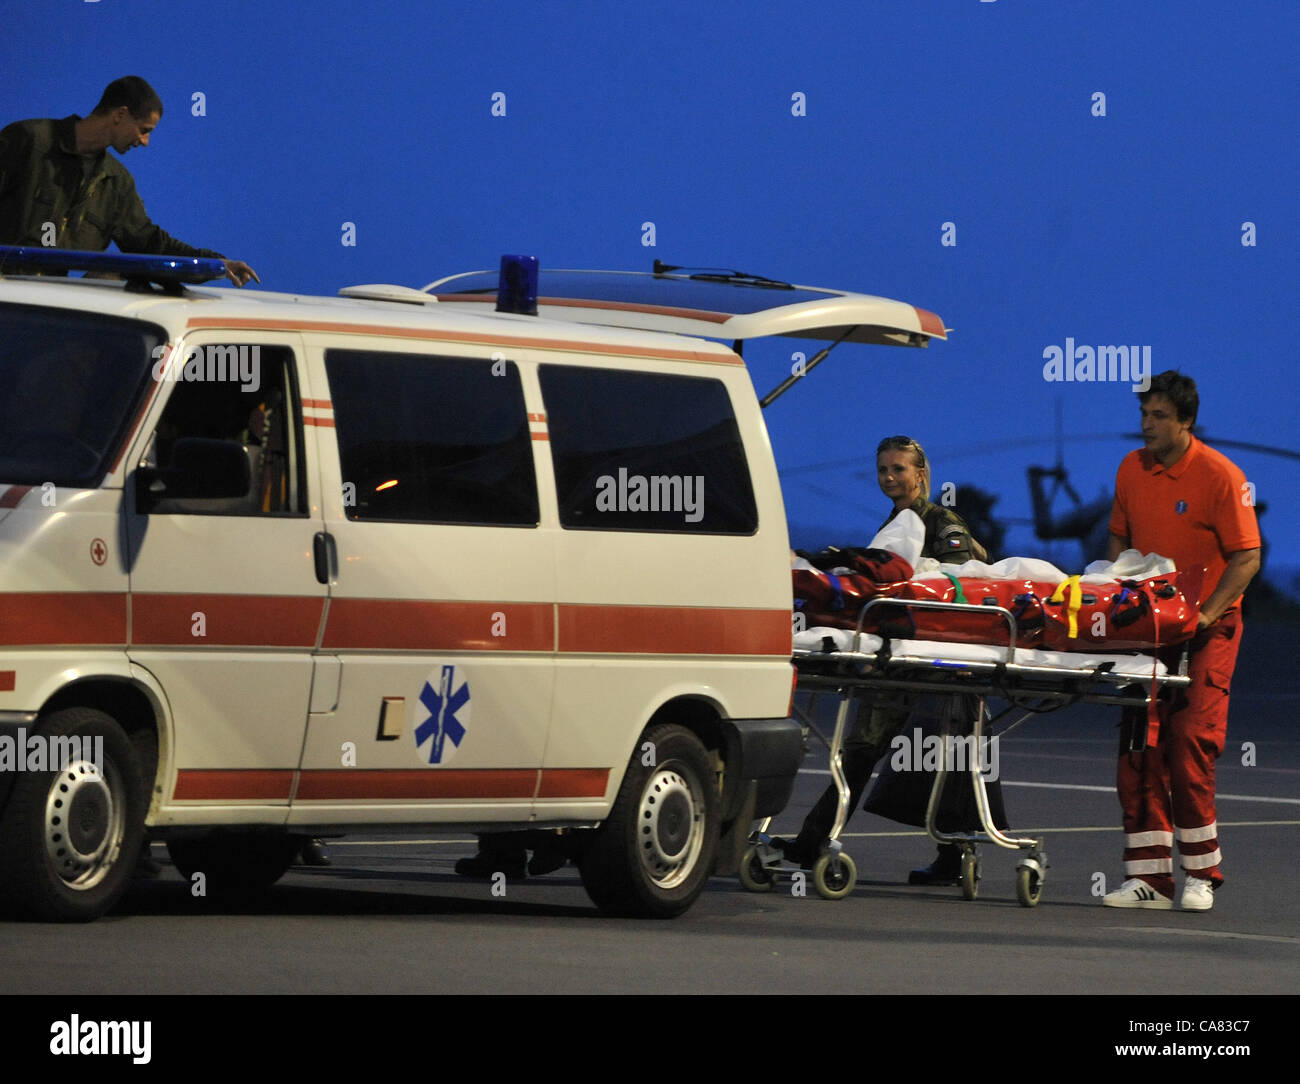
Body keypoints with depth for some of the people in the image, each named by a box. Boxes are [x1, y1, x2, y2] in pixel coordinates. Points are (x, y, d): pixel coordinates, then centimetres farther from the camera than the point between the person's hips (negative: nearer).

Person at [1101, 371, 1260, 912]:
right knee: (1139, 747, -1)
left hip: (1207, 628, -5)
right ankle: (1149, 874, 2)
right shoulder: (1132, 469, 5)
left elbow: (1246, 558, -11)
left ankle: (1200, 873, -2)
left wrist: (1205, 615, -20)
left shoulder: (1220, 476, -12)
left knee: (1190, 742, -12)